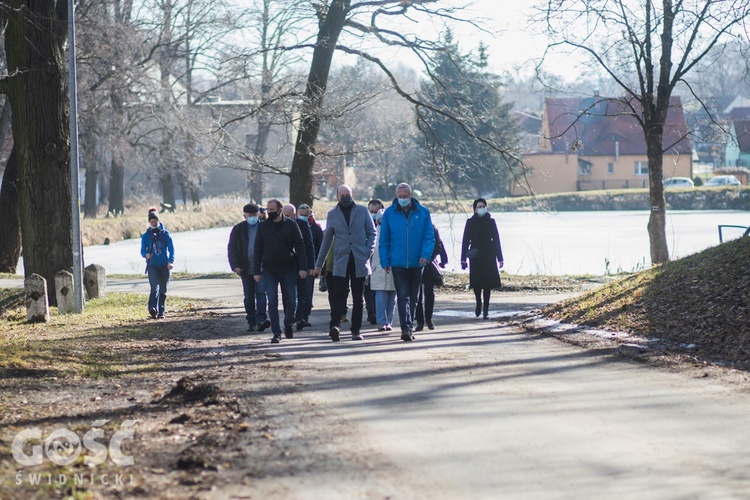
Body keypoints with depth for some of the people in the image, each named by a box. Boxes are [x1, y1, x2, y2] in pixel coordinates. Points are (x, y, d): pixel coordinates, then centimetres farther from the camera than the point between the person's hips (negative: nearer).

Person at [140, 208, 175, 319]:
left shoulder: (165, 233, 4)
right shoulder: (146, 236, 5)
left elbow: (171, 248, 0)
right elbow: (143, 250, 5)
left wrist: (171, 261, -15)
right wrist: (146, 255, -19)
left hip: (164, 266, 1)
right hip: (152, 266, -1)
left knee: (163, 290, 7)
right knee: (155, 287, -21)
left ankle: (161, 312, 16)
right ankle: (153, 308, -36)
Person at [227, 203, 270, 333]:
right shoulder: (238, 229, 5)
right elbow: (231, 248, 5)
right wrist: (235, 266, -7)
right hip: (246, 269, 2)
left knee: (260, 293, -14)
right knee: (249, 296, 7)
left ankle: (261, 320, -19)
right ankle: (251, 322, 12)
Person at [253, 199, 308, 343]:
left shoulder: (291, 225, -1)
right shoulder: (263, 227, 3)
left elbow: (300, 247, -2)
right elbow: (258, 250, 6)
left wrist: (303, 267, -10)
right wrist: (256, 271, 1)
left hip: (288, 270, 0)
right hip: (269, 271, 0)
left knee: (291, 301, 4)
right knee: (272, 302, -6)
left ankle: (288, 326, 28)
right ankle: (276, 333, -4)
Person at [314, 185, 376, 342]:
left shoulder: (362, 211, 6)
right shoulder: (332, 214, 9)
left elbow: (372, 232, 9)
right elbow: (327, 239, 14)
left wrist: (368, 251, -8)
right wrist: (319, 263, 14)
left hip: (359, 261, 0)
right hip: (341, 261, 0)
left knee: (358, 298, 4)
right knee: (338, 295, -14)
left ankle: (356, 329, 9)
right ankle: (335, 325, -20)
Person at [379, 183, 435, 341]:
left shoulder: (423, 213, 1)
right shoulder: (389, 213, 0)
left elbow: (429, 236, 1)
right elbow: (384, 239, 4)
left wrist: (426, 254, -15)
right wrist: (385, 261, -2)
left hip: (416, 263, 2)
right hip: (398, 262, -2)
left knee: (413, 297, 12)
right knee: (403, 296, -11)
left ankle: (409, 327, 24)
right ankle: (406, 328, -18)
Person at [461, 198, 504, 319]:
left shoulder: (491, 221, 5)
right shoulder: (470, 222, 2)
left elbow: (496, 240, 6)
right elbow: (465, 240, 1)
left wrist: (500, 258, 3)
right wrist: (463, 258, -5)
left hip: (489, 256, 0)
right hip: (475, 256, 0)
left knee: (488, 283, -2)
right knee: (476, 282, -1)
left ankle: (485, 309, 4)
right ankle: (479, 303, 24)